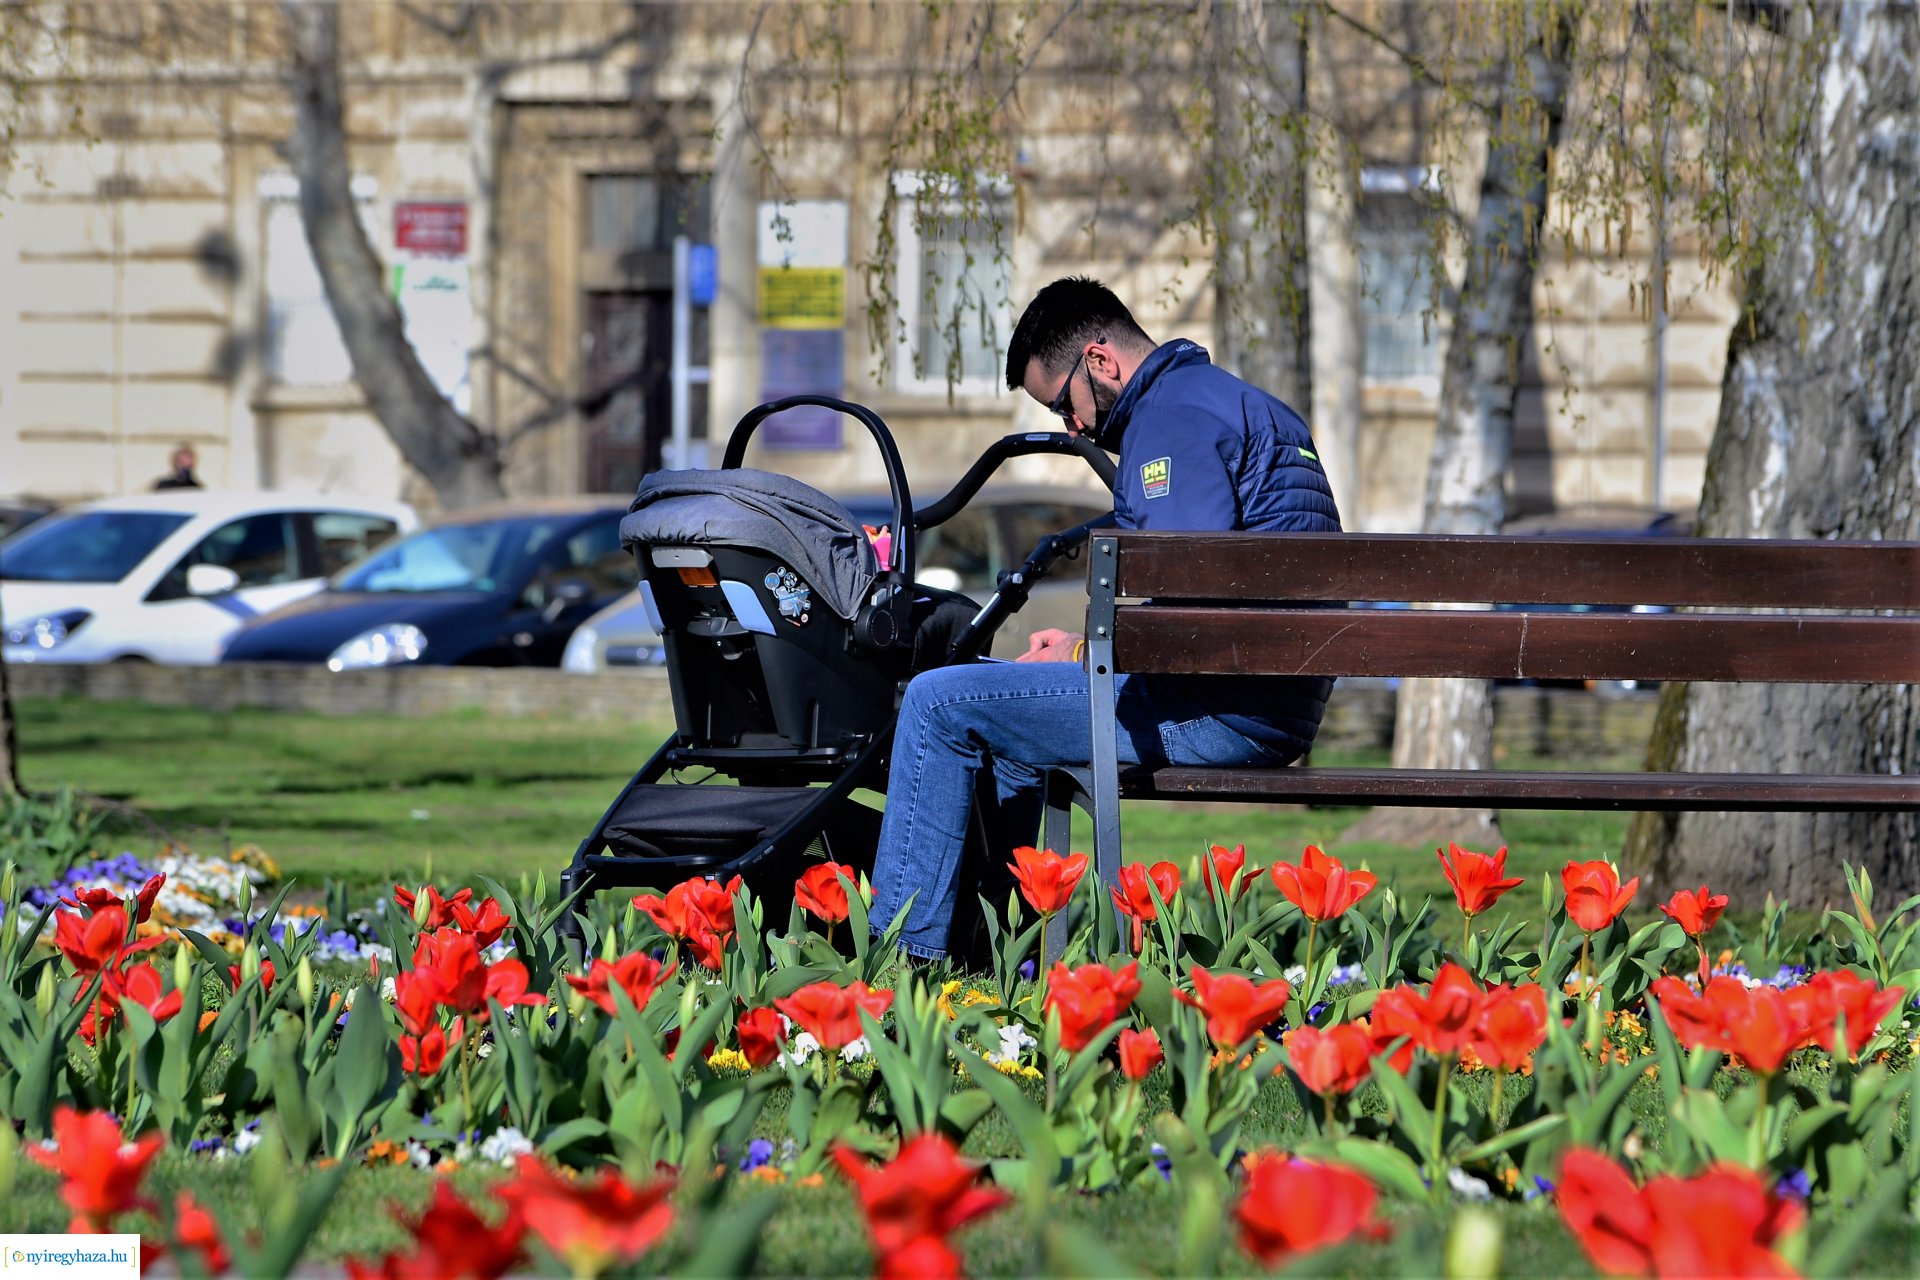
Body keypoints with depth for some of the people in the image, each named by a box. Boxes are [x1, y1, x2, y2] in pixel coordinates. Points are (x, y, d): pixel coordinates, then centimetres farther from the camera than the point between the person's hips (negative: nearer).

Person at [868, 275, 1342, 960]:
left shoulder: (1173, 414, -11)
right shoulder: (1238, 403, 23)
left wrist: (1084, 654, -7)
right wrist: (1091, 646, 15)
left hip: (1224, 710, -11)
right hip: (1279, 704, 11)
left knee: (939, 705, -8)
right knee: (1004, 716, 29)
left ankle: (901, 952, -5)